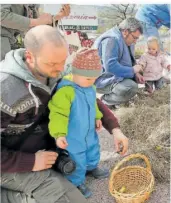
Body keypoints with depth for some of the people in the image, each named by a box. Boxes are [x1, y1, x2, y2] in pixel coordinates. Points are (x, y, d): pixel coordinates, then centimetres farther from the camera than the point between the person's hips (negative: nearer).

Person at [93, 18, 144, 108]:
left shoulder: (124, 40, 9)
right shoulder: (111, 40, -22)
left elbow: (130, 61, 19)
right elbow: (110, 66, -32)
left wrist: (135, 73, 0)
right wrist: (132, 70, -20)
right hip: (103, 80, -11)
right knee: (131, 87, -27)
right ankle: (104, 102, -8)